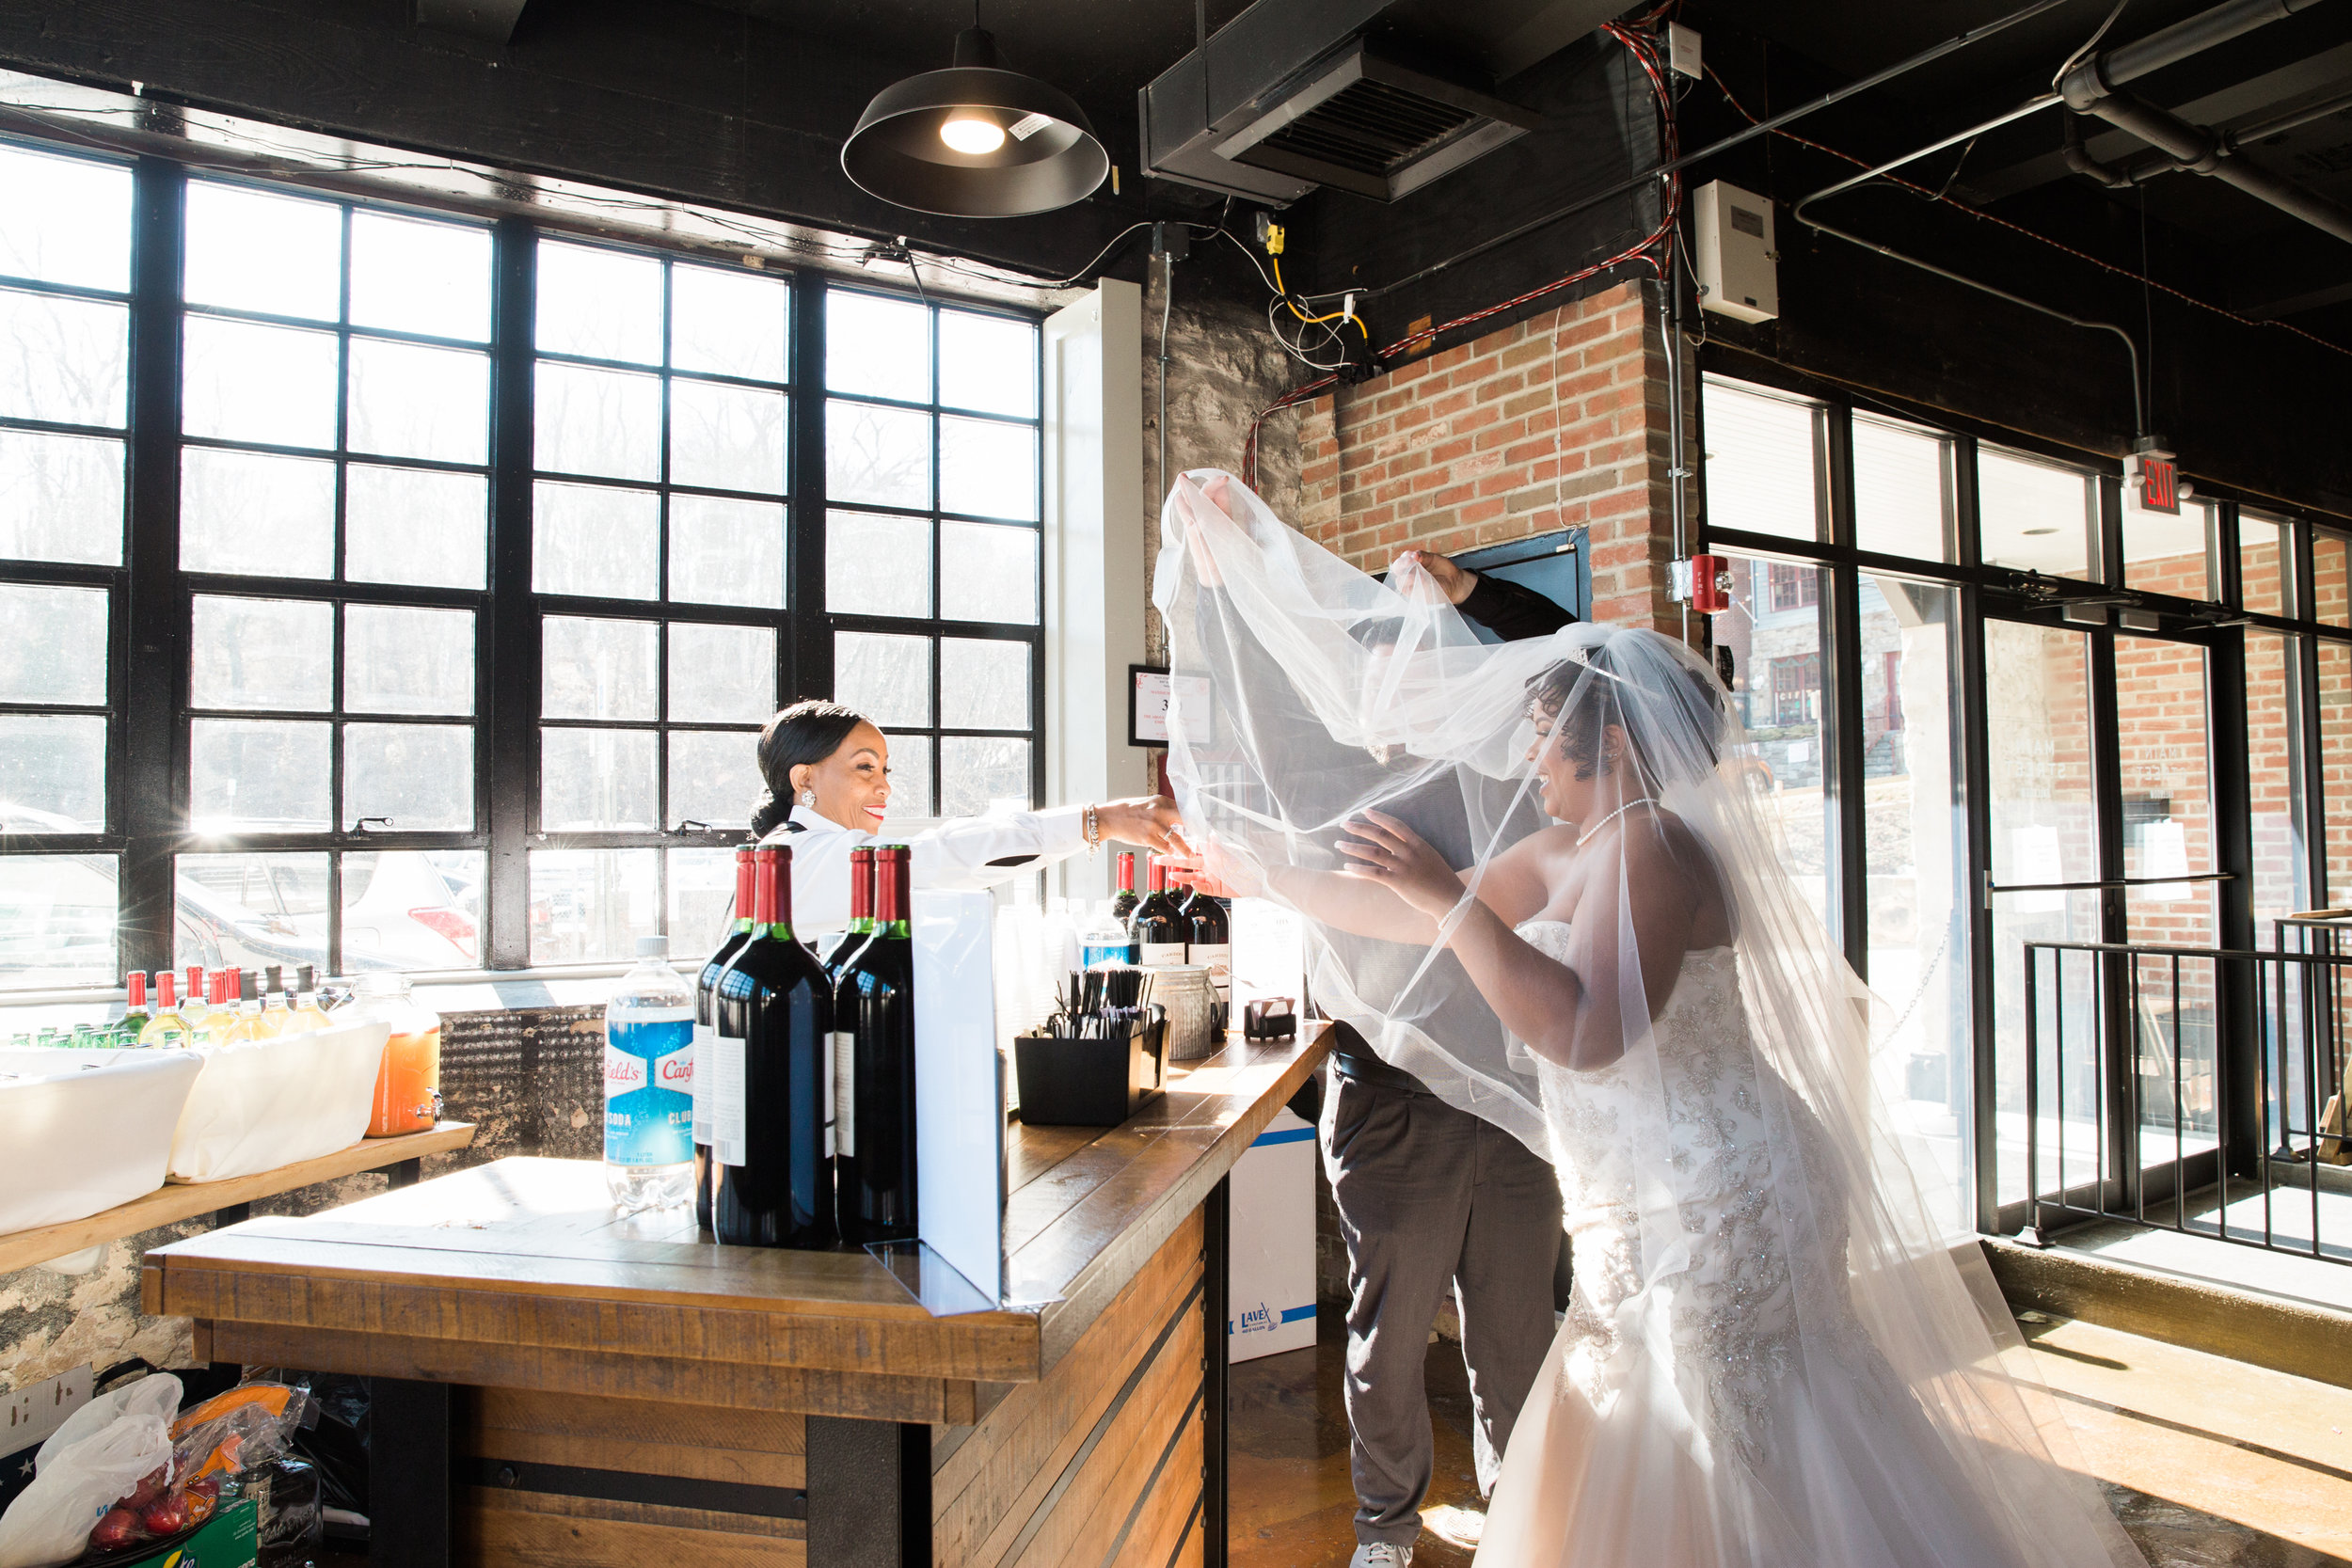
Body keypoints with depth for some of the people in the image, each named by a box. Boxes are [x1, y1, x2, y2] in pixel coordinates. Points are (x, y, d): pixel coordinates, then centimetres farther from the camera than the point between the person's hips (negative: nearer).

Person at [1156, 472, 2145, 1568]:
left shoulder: (1648, 847, -20)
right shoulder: (1559, 853, 8)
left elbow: (1584, 1034, -31)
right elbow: (1422, 920, 14)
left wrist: (1451, 900, -30)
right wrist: (1267, 877, 18)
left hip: (1713, 1213, -10)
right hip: (1655, 1226, 10)